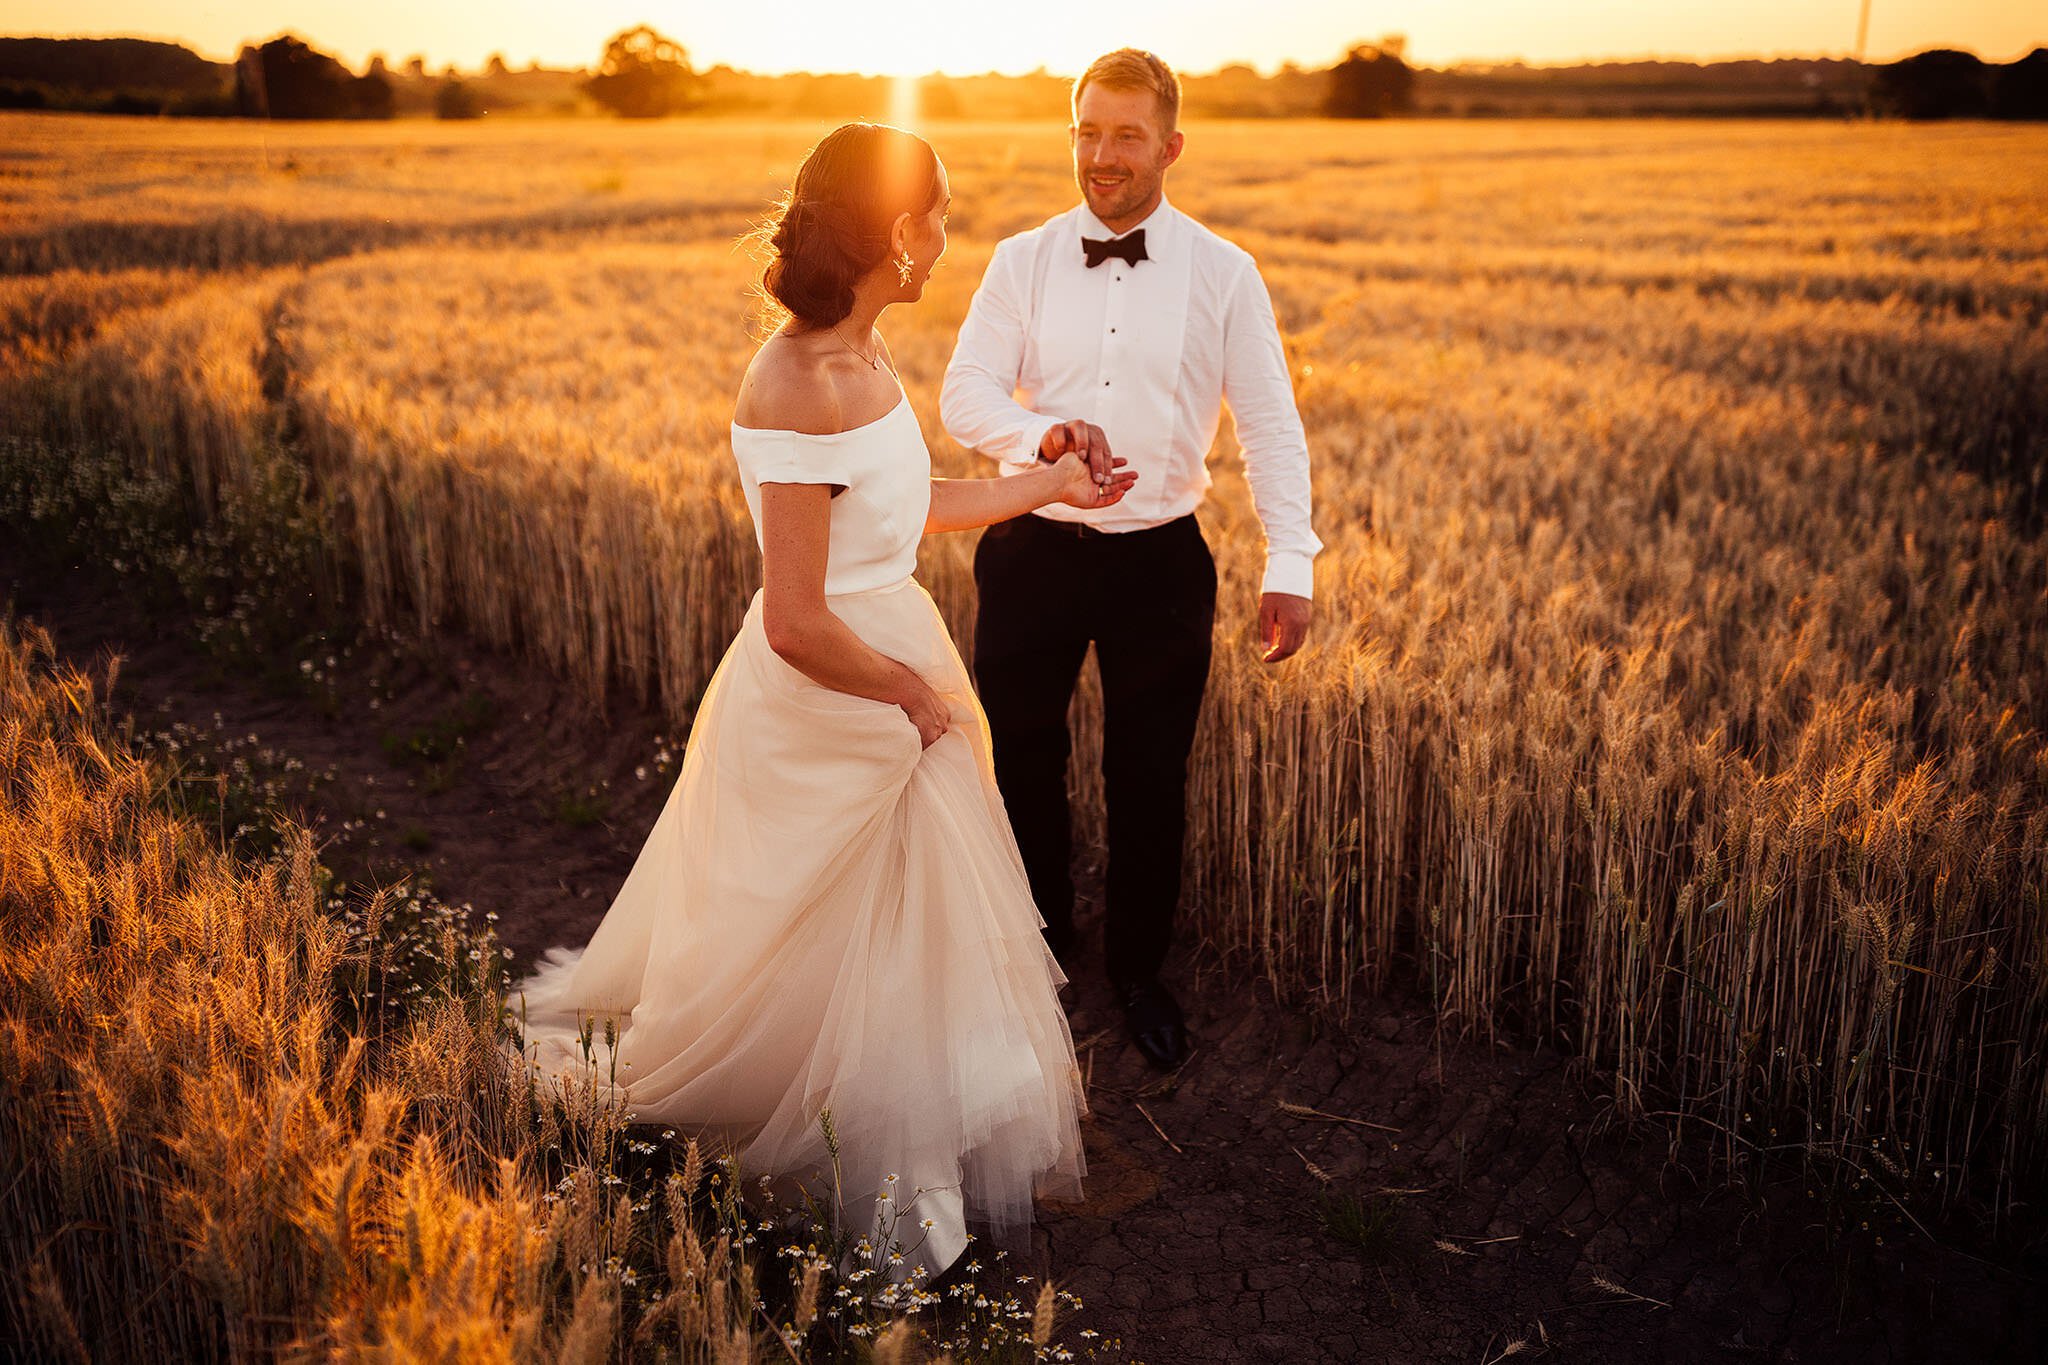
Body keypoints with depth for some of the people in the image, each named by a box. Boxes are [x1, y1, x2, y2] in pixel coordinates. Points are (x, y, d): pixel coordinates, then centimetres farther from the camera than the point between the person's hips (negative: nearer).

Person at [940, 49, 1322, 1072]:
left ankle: (1138, 971, 33)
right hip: (1035, 553, 1)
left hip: (1161, 561, -1)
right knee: (1019, 766, 12)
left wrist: (1290, 566, -12)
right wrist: (1044, 434, -27)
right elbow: (964, 395, -6)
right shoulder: (1022, 262, 1)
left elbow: (1270, 424, -2)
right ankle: (1038, 949, 38)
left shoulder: (1223, 274, -1)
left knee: (1151, 784, 9)